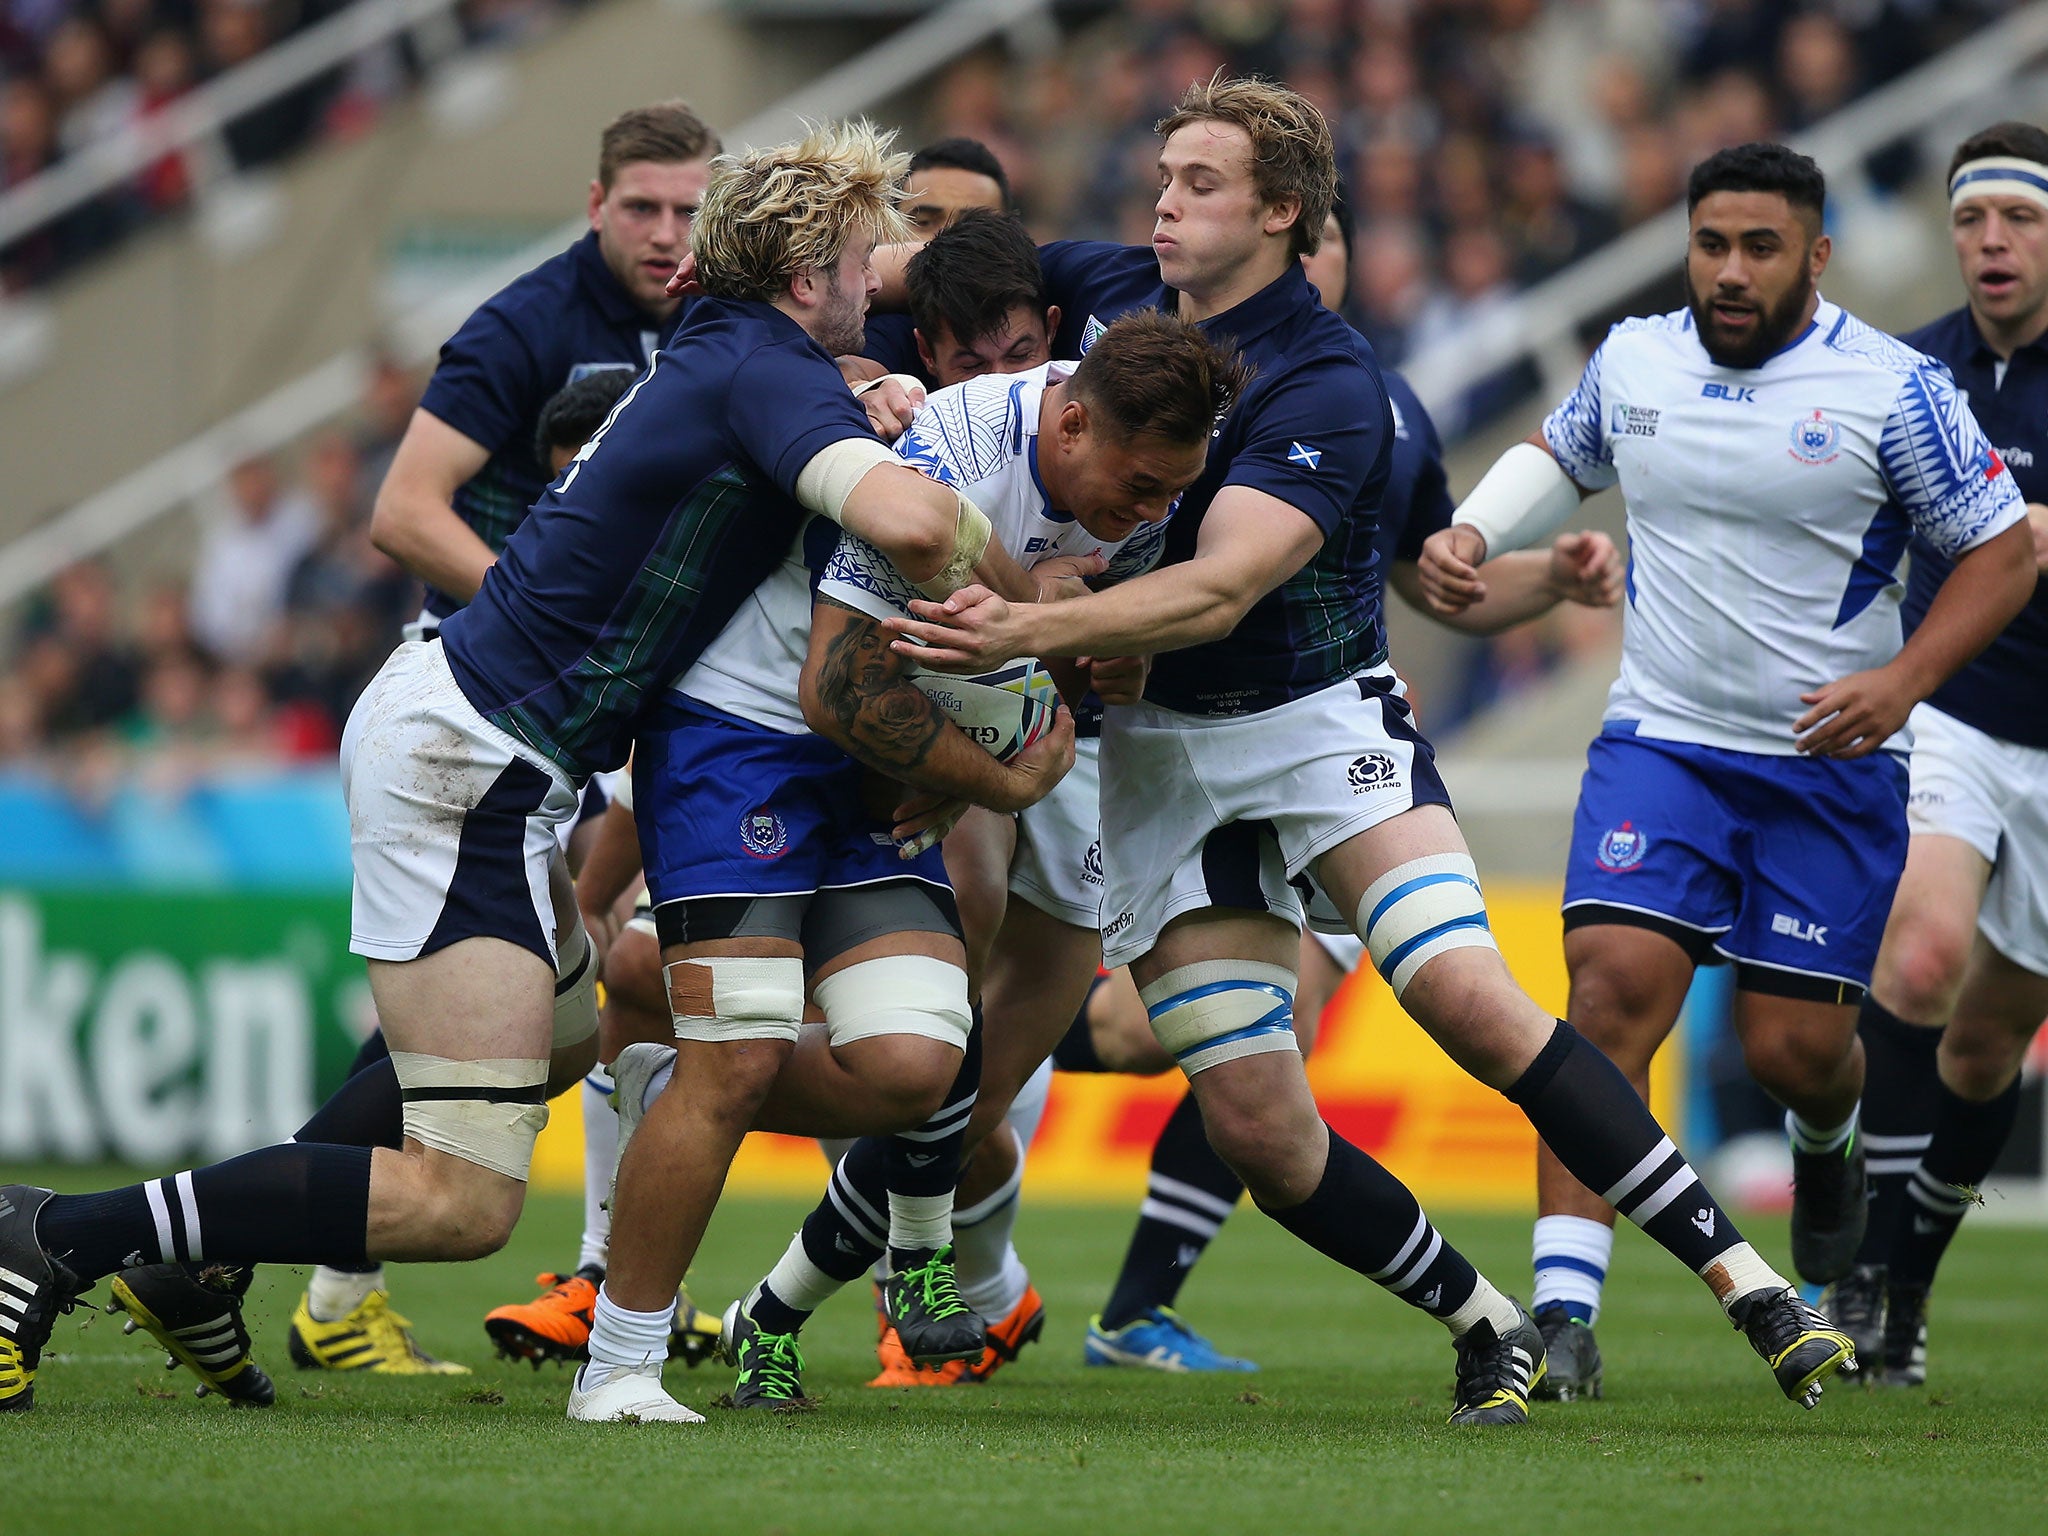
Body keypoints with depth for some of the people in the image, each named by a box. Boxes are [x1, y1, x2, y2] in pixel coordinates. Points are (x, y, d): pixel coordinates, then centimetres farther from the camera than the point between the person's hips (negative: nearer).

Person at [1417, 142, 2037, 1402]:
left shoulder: (1894, 389, -9)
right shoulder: (1633, 361, 4)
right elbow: (1559, 457, 25)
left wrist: (1902, 682, -16)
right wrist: (1471, 533, 7)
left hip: (1831, 765, -2)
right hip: (1662, 741, 2)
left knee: (1792, 1046, 0)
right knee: (1615, 988, -17)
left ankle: (1830, 1139, 41)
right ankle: (1565, 1312, -20)